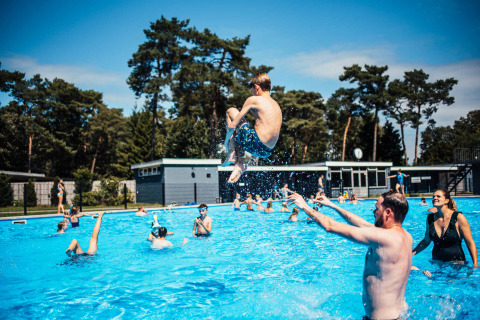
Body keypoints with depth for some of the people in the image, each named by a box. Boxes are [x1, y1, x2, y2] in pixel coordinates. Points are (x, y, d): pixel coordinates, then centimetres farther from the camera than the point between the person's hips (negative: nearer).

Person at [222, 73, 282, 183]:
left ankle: (232, 154, 5)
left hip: (254, 144, -8)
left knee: (231, 111, 10)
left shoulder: (254, 100, -2)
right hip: (268, 152, 8)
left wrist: (226, 144, 10)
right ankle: (240, 163, 19)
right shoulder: (276, 105, 17)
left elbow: (233, 125, -3)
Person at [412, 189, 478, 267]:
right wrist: (411, 254, 6)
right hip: (436, 262, 4)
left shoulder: (458, 218, -9)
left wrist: (475, 264, -13)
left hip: (456, 263, -3)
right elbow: (426, 241, 13)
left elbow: (470, 243, -6)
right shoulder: (430, 217, 1)